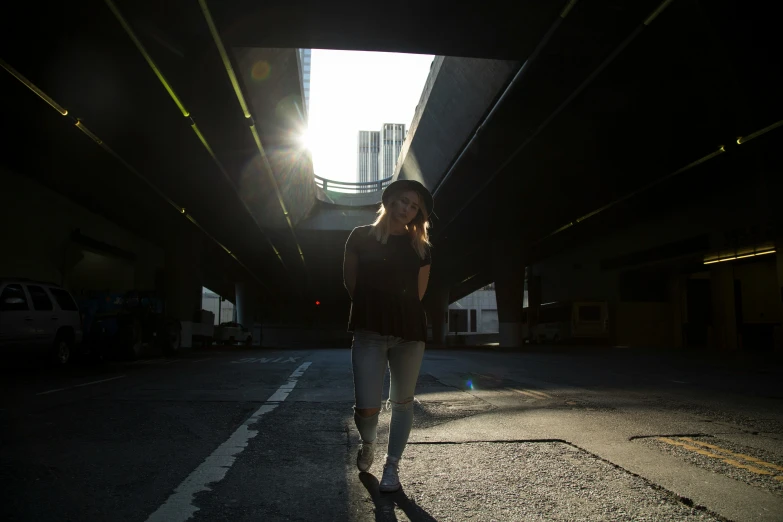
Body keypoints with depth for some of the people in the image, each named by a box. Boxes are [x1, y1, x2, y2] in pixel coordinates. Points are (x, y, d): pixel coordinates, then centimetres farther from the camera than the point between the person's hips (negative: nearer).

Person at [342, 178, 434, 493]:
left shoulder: (421, 248, 9)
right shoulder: (361, 237, 4)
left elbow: (417, 294, 14)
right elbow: (350, 283, 9)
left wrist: (400, 314, 11)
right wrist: (372, 308, 11)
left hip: (409, 333, 2)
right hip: (369, 331, -2)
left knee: (402, 402, 7)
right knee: (366, 408, -7)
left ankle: (392, 466, 24)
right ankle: (368, 444, 27)